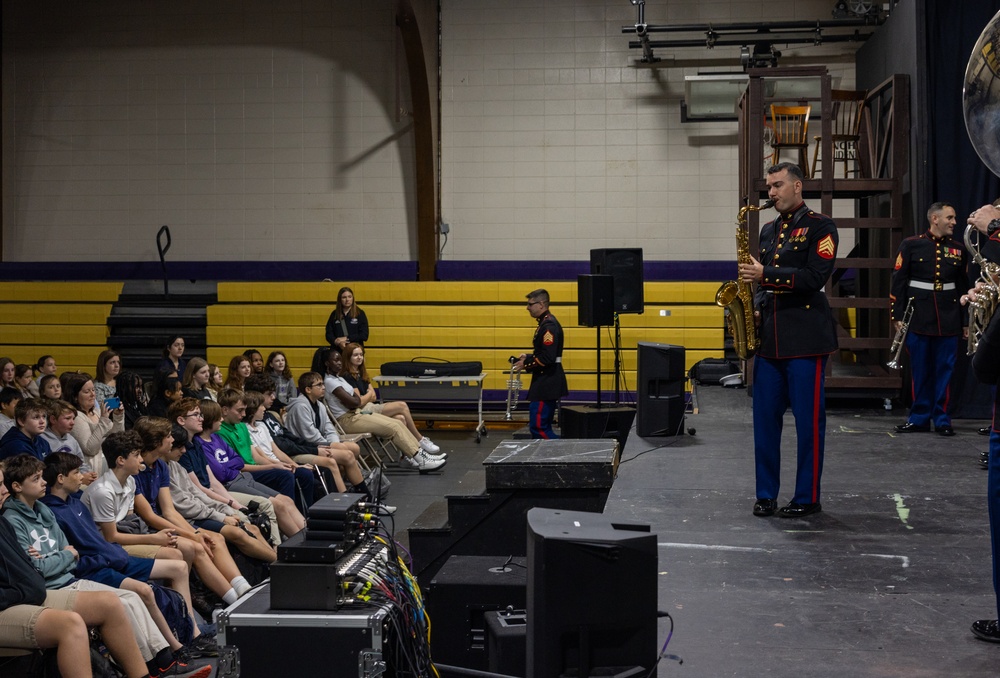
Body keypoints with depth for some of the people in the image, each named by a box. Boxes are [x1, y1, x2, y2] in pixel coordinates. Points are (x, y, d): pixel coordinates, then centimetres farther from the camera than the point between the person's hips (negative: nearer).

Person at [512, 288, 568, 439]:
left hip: (547, 384, -11)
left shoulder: (549, 326, -18)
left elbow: (548, 358, -24)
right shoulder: (545, 323, 15)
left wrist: (526, 364, -13)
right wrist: (527, 357, 10)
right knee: (541, 427, 13)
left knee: (538, 426, -12)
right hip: (545, 383, 11)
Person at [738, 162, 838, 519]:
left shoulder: (820, 226, -2)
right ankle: (766, 494, 14)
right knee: (765, 417, 6)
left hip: (806, 339, -6)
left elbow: (816, 276, -14)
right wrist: (756, 307, 5)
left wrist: (766, 274, -17)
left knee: (809, 420, -1)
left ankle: (807, 497, 7)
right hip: (770, 338, 6)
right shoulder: (768, 230, 18)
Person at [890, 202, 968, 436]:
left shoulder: (958, 249, 8)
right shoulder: (911, 245, 0)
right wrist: (898, 316, -5)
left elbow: (963, 286, 11)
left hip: (948, 321, 2)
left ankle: (942, 419, 11)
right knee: (920, 372, 5)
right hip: (918, 320, -2)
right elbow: (898, 282, 0)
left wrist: (966, 321, 9)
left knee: (945, 372, 3)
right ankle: (919, 418, 14)